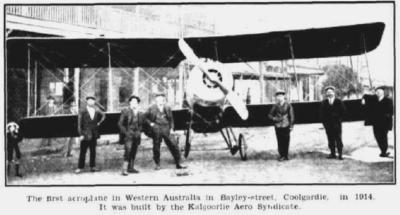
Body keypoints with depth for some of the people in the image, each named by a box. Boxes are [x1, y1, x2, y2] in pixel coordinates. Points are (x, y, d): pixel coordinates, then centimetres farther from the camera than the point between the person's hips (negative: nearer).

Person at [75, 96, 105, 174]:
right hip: (85, 134, -4)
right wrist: (81, 134, -10)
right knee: (83, 151, -2)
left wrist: (99, 122, 12)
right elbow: (79, 124, -5)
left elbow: (103, 115, 26)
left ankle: (92, 166, 15)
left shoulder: (96, 111, 6)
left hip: (94, 134, 4)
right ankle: (80, 167, 3)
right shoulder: (82, 112, -4)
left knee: (93, 151, 8)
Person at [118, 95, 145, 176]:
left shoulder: (140, 114, 11)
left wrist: (139, 131, 7)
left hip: (136, 135, 5)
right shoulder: (125, 111, 0)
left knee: (133, 152, 6)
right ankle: (124, 169, -17)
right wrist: (125, 132, -8)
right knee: (128, 150, -17)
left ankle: (130, 168, 13)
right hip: (128, 135, -5)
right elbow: (120, 123, -1)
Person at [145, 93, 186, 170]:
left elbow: (171, 120, 19)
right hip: (156, 130, -2)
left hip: (166, 130, 2)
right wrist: (151, 123, -8)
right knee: (156, 147, 3)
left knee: (174, 146, -4)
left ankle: (178, 164, 2)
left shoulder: (167, 109, 11)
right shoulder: (151, 109, 2)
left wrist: (171, 128, 10)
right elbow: (146, 118, 6)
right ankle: (157, 164, 18)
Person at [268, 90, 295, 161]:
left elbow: (291, 116, 4)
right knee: (280, 141, 0)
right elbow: (270, 115, 10)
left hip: (286, 126, -1)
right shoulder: (275, 106, 6)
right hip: (278, 126, 1)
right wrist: (274, 119, -9)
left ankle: (286, 156, 10)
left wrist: (291, 125, -1)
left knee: (286, 141, 0)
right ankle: (281, 156, 7)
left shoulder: (288, 105, 2)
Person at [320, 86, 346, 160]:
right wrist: (324, 122, -3)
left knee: (338, 139, -2)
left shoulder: (338, 102, 4)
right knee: (330, 139, 3)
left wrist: (339, 119, -6)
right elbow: (322, 114, 8)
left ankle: (340, 154, 2)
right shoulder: (324, 103, 9)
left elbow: (343, 111, 3)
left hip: (336, 123, -2)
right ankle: (333, 153, 8)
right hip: (328, 124, 2)